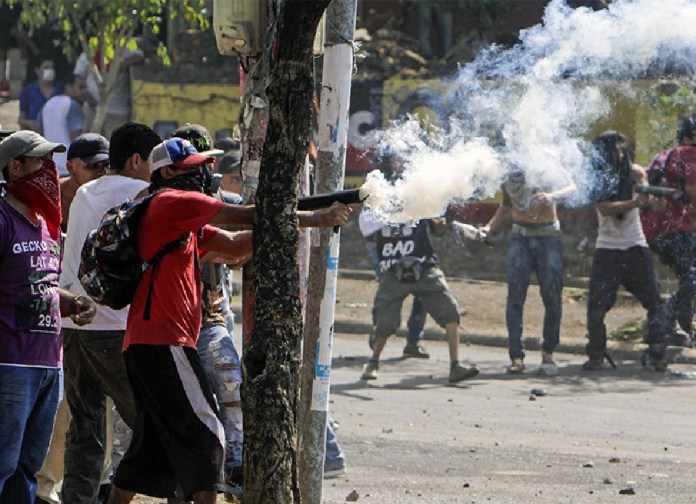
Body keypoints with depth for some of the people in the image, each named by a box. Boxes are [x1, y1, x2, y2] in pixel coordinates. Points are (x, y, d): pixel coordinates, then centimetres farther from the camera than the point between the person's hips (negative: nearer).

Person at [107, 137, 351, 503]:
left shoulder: (187, 222, 23)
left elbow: (235, 245, 14)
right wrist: (316, 218, -5)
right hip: (162, 342, -10)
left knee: (152, 447, 14)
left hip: (143, 345, 10)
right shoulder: (172, 203, -7)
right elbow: (250, 216, -9)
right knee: (205, 438, -10)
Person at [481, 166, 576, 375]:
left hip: (548, 238, -2)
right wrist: (490, 227, -2)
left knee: (552, 295, -6)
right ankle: (516, 357, -9)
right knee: (515, 296, -9)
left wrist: (551, 196, -45)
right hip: (520, 238, 2)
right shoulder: (509, 178, -1)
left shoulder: (549, 171, -9)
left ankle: (548, 353, 11)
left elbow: (571, 187, -25)